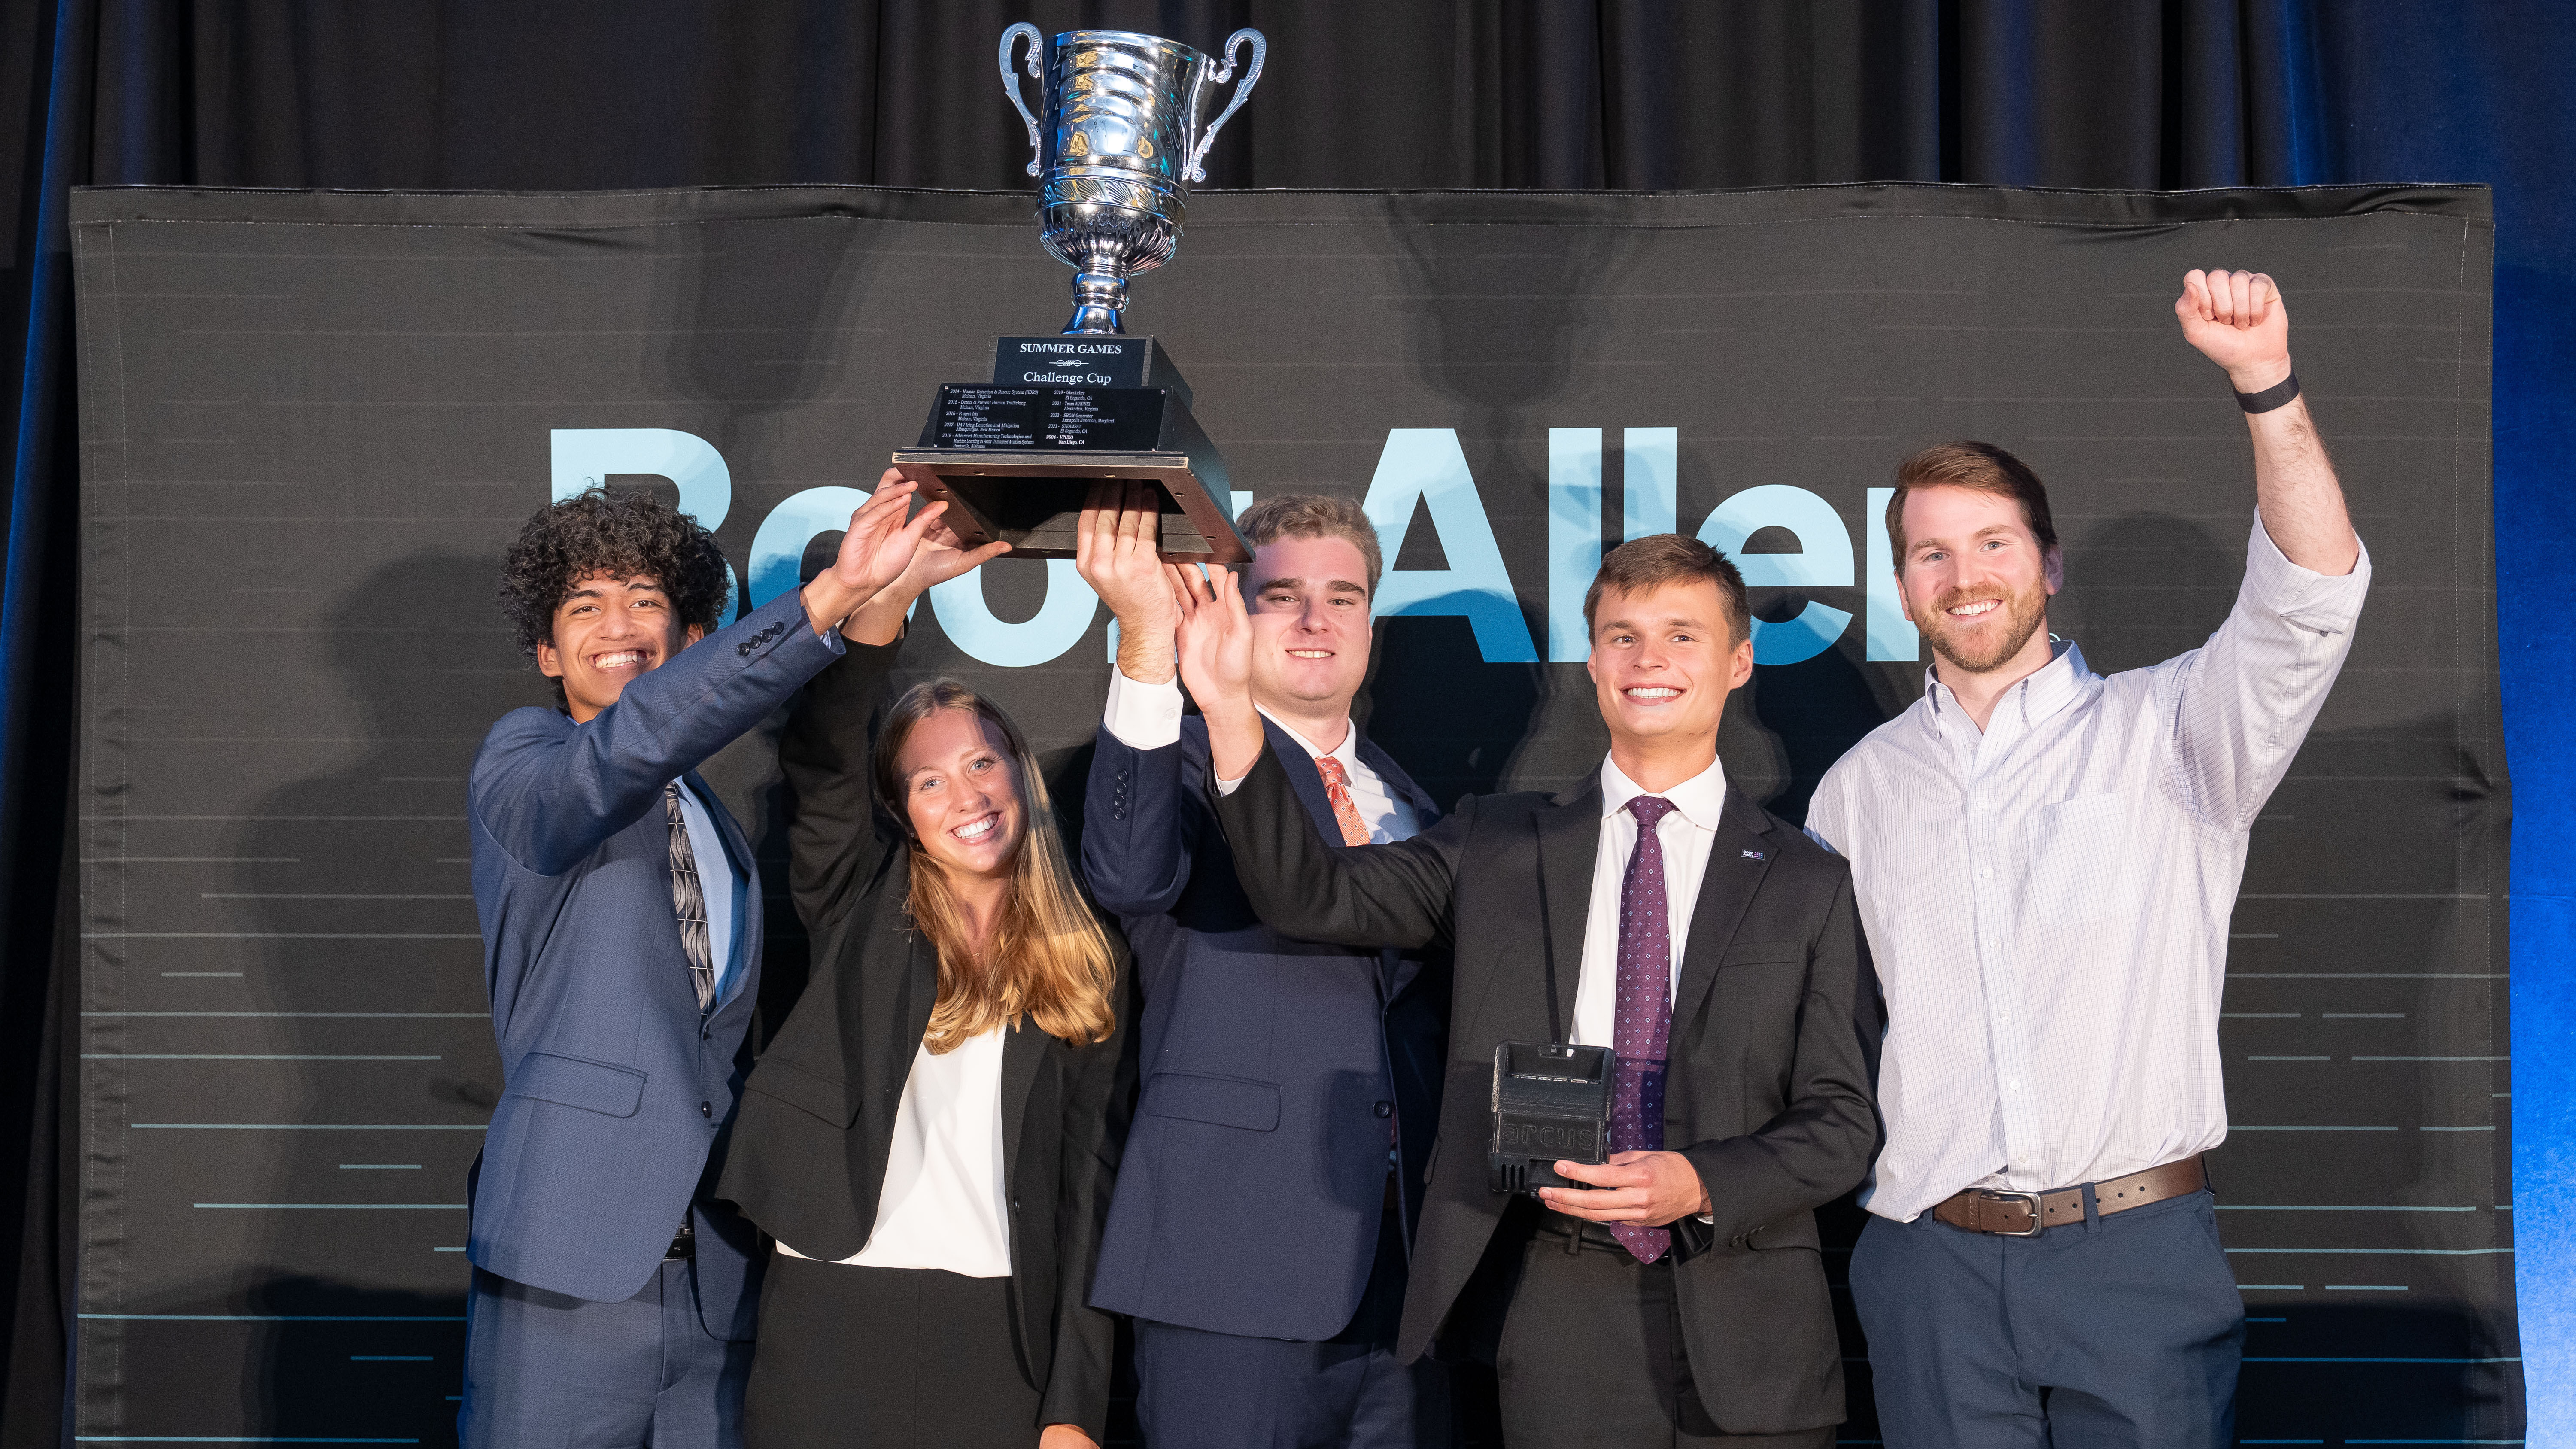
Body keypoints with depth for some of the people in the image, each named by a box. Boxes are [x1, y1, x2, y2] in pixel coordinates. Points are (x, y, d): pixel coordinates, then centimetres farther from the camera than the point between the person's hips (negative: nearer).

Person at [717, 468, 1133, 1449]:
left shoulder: (1088, 974, 9)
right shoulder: (863, 912, 8)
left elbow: (1089, 1184, 4)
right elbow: (819, 765, -10)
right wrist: (889, 592, -25)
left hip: (1002, 1330, 1)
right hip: (830, 1316, 0)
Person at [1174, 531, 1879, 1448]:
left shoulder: (1809, 883, 6)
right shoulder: (1499, 848, 9)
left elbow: (1842, 1125, 3)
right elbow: (1310, 896, -2)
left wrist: (1703, 1184, -15)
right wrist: (1230, 713, -14)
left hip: (1749, 1331, 0)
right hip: (1564, 1311, 0)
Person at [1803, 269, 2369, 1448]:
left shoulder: (2164, 731, 3)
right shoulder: (1858, 786, 13)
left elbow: (2309, 601, -13)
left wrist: (2267, 386, -25)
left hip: (2136, 1257, -2)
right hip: (1931, 1263, 3)